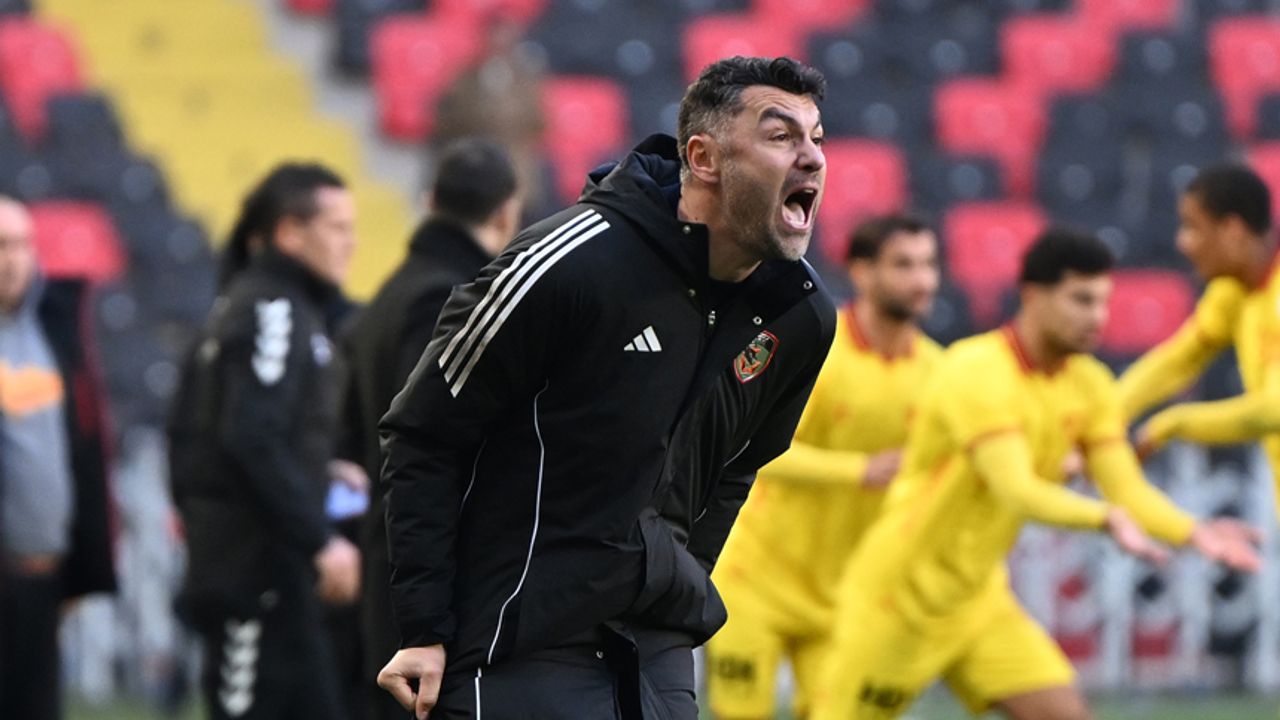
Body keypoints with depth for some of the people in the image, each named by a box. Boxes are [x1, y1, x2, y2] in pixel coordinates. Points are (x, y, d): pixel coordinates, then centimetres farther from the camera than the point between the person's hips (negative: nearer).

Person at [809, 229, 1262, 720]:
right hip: (898, 596, -7)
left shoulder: (1089, 385, 0)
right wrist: (1108, 519, -51)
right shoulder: (976, 372, -23)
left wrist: (1194, 533, -27)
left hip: (978, 598, 7)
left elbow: (1127, 490, -8)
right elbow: (1017, 491, -35)